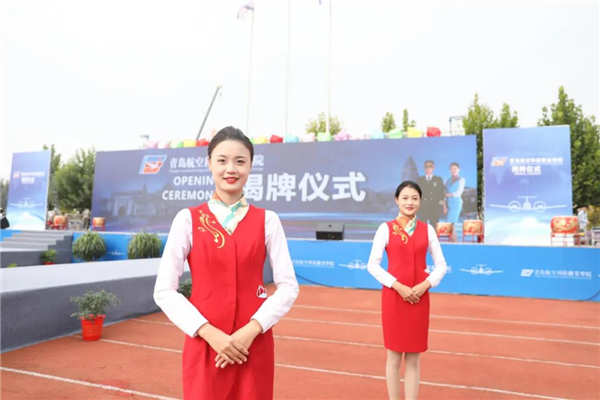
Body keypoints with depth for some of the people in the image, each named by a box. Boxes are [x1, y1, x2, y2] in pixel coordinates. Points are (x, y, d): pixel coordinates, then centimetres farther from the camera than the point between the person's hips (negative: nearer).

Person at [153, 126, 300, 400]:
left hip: (254, 343, 1)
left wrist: (251, 330, -12)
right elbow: (164, 290, -4)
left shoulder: (267, 220, 1)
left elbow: (288, 286, -1)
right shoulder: (188, 219, -2)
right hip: (204, 342, -1)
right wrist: (209, 333, -13)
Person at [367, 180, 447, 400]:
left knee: (414, 358, 9)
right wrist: (398, 286, -14)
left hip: (419, 297, 2)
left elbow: (441, 265, 8)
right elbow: (372, 264, -5)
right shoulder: (386, 228, -2)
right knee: (394, 355, 6)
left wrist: (425, 285, -9)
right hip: (393, 296, -2)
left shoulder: (427, 229, 6)